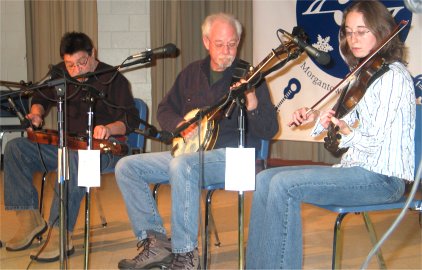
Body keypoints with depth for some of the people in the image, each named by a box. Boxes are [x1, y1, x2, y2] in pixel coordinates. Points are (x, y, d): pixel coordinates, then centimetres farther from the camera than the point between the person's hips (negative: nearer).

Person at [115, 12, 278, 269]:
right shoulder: (192, 73, 13)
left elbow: (269, 131, -9)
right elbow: (164, 110, 21)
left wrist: (251, 100, -27)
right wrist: (180, 124, -2)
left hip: (232, 155, -6)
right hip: (188, 153, 7)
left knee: (181, 165, -38)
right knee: (126, 167, -7)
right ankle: (156, 241, -7)